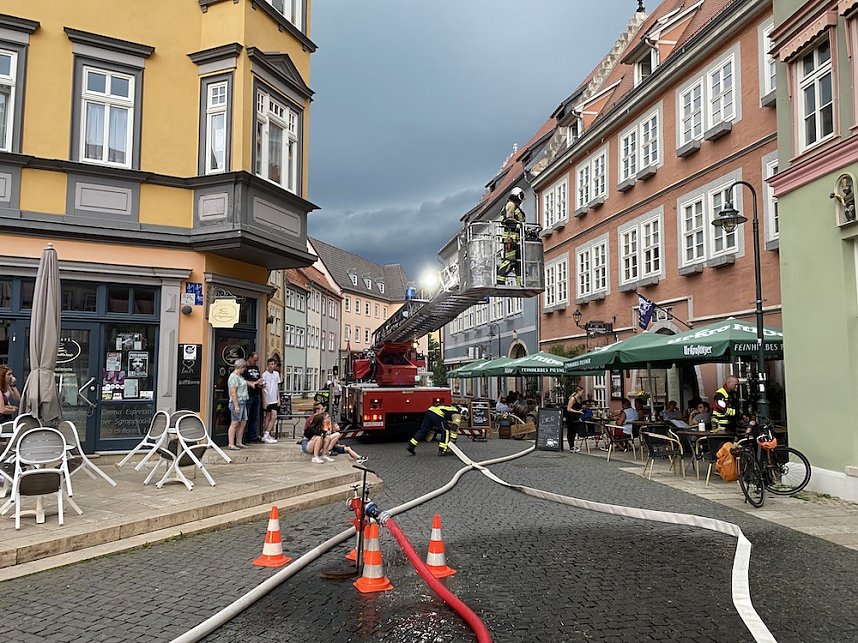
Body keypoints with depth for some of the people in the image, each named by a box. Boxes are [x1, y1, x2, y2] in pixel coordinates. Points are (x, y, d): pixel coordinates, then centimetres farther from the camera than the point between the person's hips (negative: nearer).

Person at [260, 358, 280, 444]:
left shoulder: (276, 374, 9)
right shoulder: (265, 375, -8)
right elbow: (263, 389, -8)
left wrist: (278, 398, 11)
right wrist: (264, 401, -12)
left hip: (274, 400, 5)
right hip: (267, 400, -5)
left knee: (273, 417, 0)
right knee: (267, 417, -1)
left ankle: (266, 435, 7)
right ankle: (266, 436, 4)